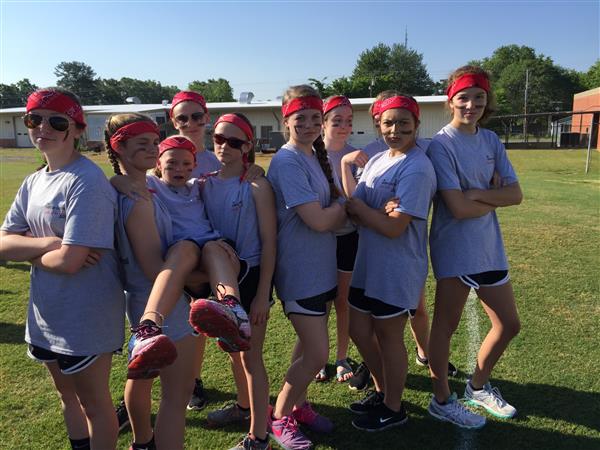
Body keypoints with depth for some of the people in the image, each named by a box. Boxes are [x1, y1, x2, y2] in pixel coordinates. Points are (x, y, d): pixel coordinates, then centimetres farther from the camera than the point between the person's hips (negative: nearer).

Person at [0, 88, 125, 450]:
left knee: (94, 402, 11)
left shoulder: (87, 181, -21)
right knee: (67, 393, 26)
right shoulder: (33, 182, 5)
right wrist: (48, 243, -17)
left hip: (85, 315, -8)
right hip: (46, 311, 8)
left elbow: (70, 261, -26)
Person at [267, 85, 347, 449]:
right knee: (317, 354, -2)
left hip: (321, 266, 9)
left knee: (310, 344, 19)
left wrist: (338, 207, -12)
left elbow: (331, 206, 11)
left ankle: (299, 404, 38)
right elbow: (318, 220, -23)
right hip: (301, 271, -9)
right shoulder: (287, 162, -18)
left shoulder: (315, 156, 10)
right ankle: (280, 417, 19)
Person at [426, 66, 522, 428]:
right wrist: (494, 199, -6)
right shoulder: (442, 145, -13)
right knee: (446, 326, 6)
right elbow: (458, 208, -21)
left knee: (509, 325, 17)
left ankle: (478, 387, 38)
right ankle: (442, 401, 27)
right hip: (455, 249, -7)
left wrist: (476, 194, -15)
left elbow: (516, 194, 0)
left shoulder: (491, 140, 7)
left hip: (490, 247, 8)